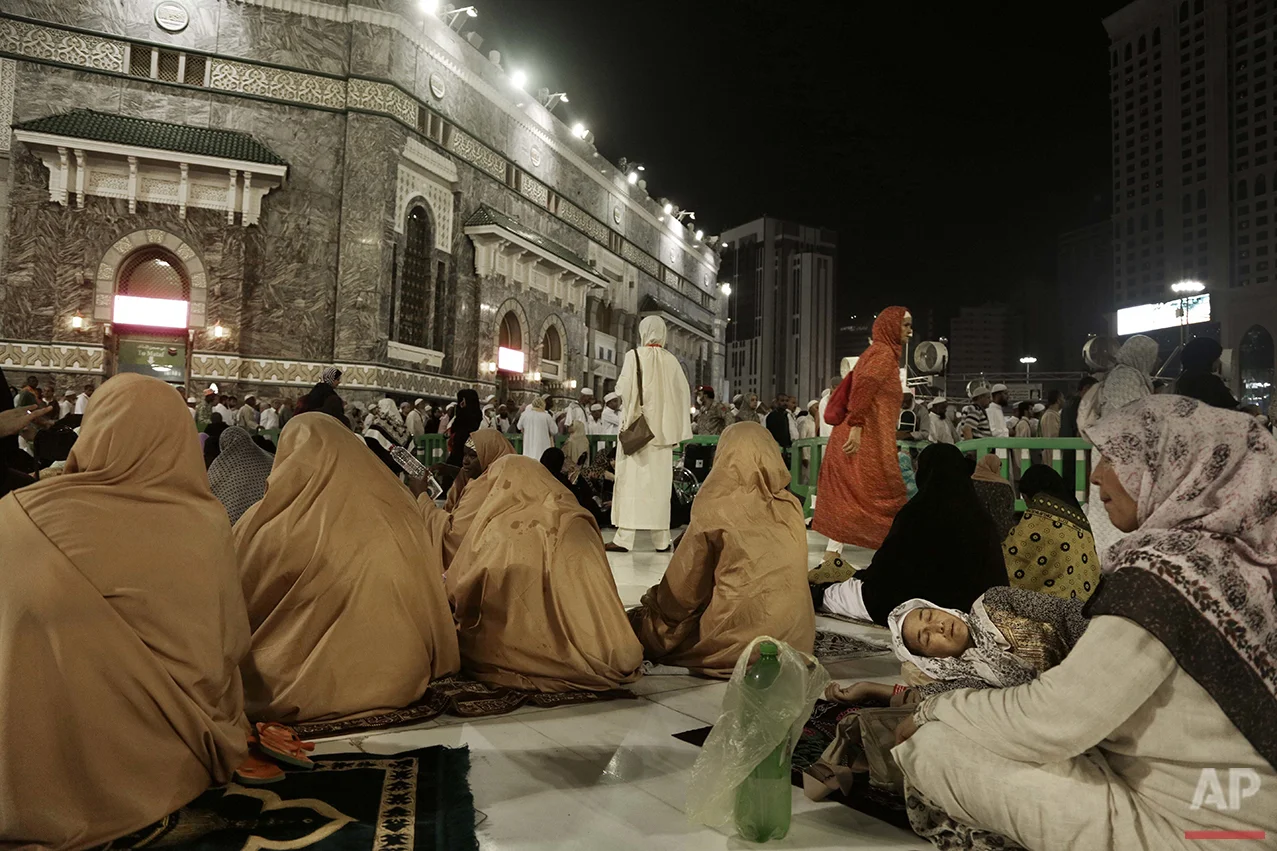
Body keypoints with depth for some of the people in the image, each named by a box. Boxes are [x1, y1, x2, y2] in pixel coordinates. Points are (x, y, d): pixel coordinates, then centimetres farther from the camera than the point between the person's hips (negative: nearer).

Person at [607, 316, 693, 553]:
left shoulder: (634, 355, -6)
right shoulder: (671, 360, 5)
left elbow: (623, 389, -12)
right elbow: (684, 393, 6)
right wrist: (676, 430, 10)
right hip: (662, 429, 4)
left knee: (631, 480, -1)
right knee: (659, 482, 8)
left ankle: (624, 538, -5)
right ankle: (661, 539, 10)